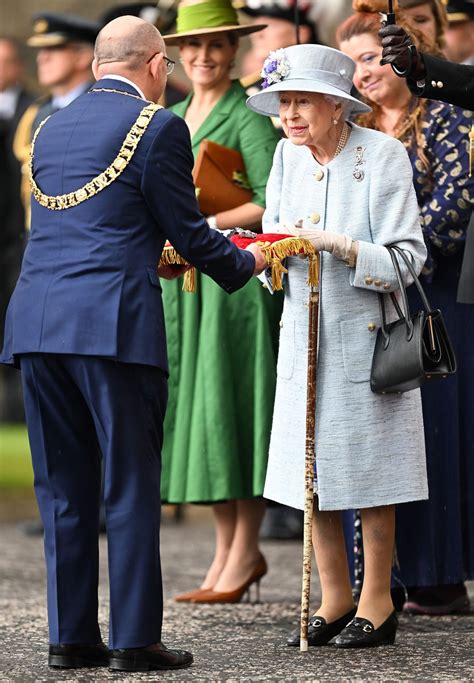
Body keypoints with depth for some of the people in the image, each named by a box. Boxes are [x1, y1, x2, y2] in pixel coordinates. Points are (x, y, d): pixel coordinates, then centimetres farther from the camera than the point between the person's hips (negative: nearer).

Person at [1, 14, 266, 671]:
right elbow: (187, 228, -1)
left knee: (62, 487, 11)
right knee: (131, 486, 1)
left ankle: (70, 635, 13)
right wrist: (243, 264, 17)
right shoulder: (158, 127, -3)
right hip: (114, 322, -6)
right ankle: (135, 638, 2)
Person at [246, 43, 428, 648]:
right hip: (303, 331, 5)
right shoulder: (288, 155, 5)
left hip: (367, 331, -5)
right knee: (311, 470, 7)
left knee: (371, 468, 1)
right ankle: (335, 600, 18)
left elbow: (407, 258, -14)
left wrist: (338, 245, -26)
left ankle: (377, 603, 11)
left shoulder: (383, 154, -11)